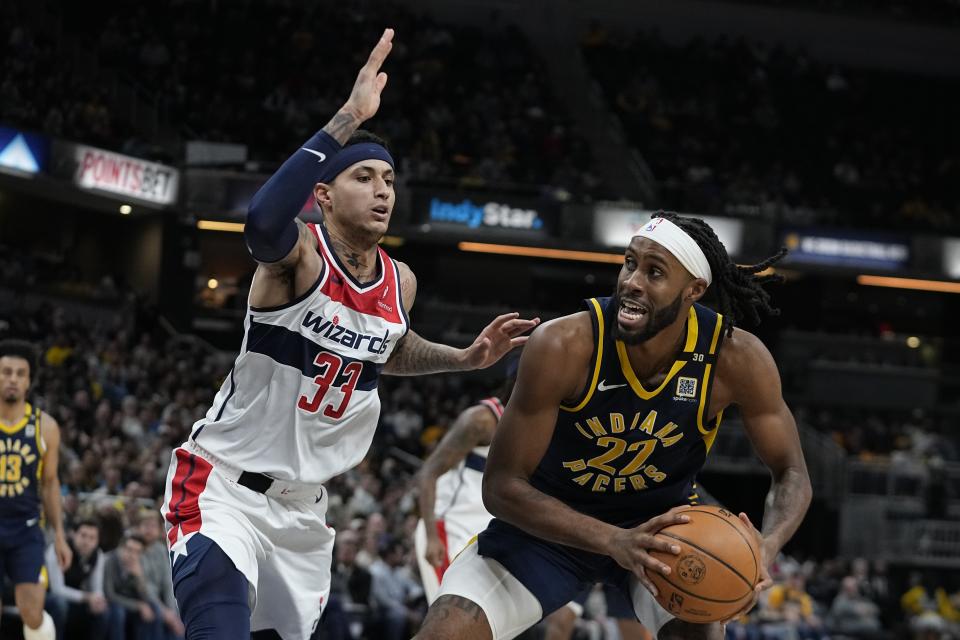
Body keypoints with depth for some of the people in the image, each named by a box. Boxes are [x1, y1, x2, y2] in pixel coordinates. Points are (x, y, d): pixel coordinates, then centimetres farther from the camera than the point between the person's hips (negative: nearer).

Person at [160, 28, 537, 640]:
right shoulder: (299, 255, -20)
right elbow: (263, 220, -47)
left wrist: (469, 358, 10)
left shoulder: (400, 284, 2)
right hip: (224, 483, -7)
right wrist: (349, 118, -49)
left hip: (303, 504, 8)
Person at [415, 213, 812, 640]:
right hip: (551, 520, -1)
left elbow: (791, 473, -10)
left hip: (663, 524, 1)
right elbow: (501, 485, -24)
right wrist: (613, 541, -37)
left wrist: (767, 546, -33)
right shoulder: (563, 346, -29)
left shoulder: (735, 358, -23)